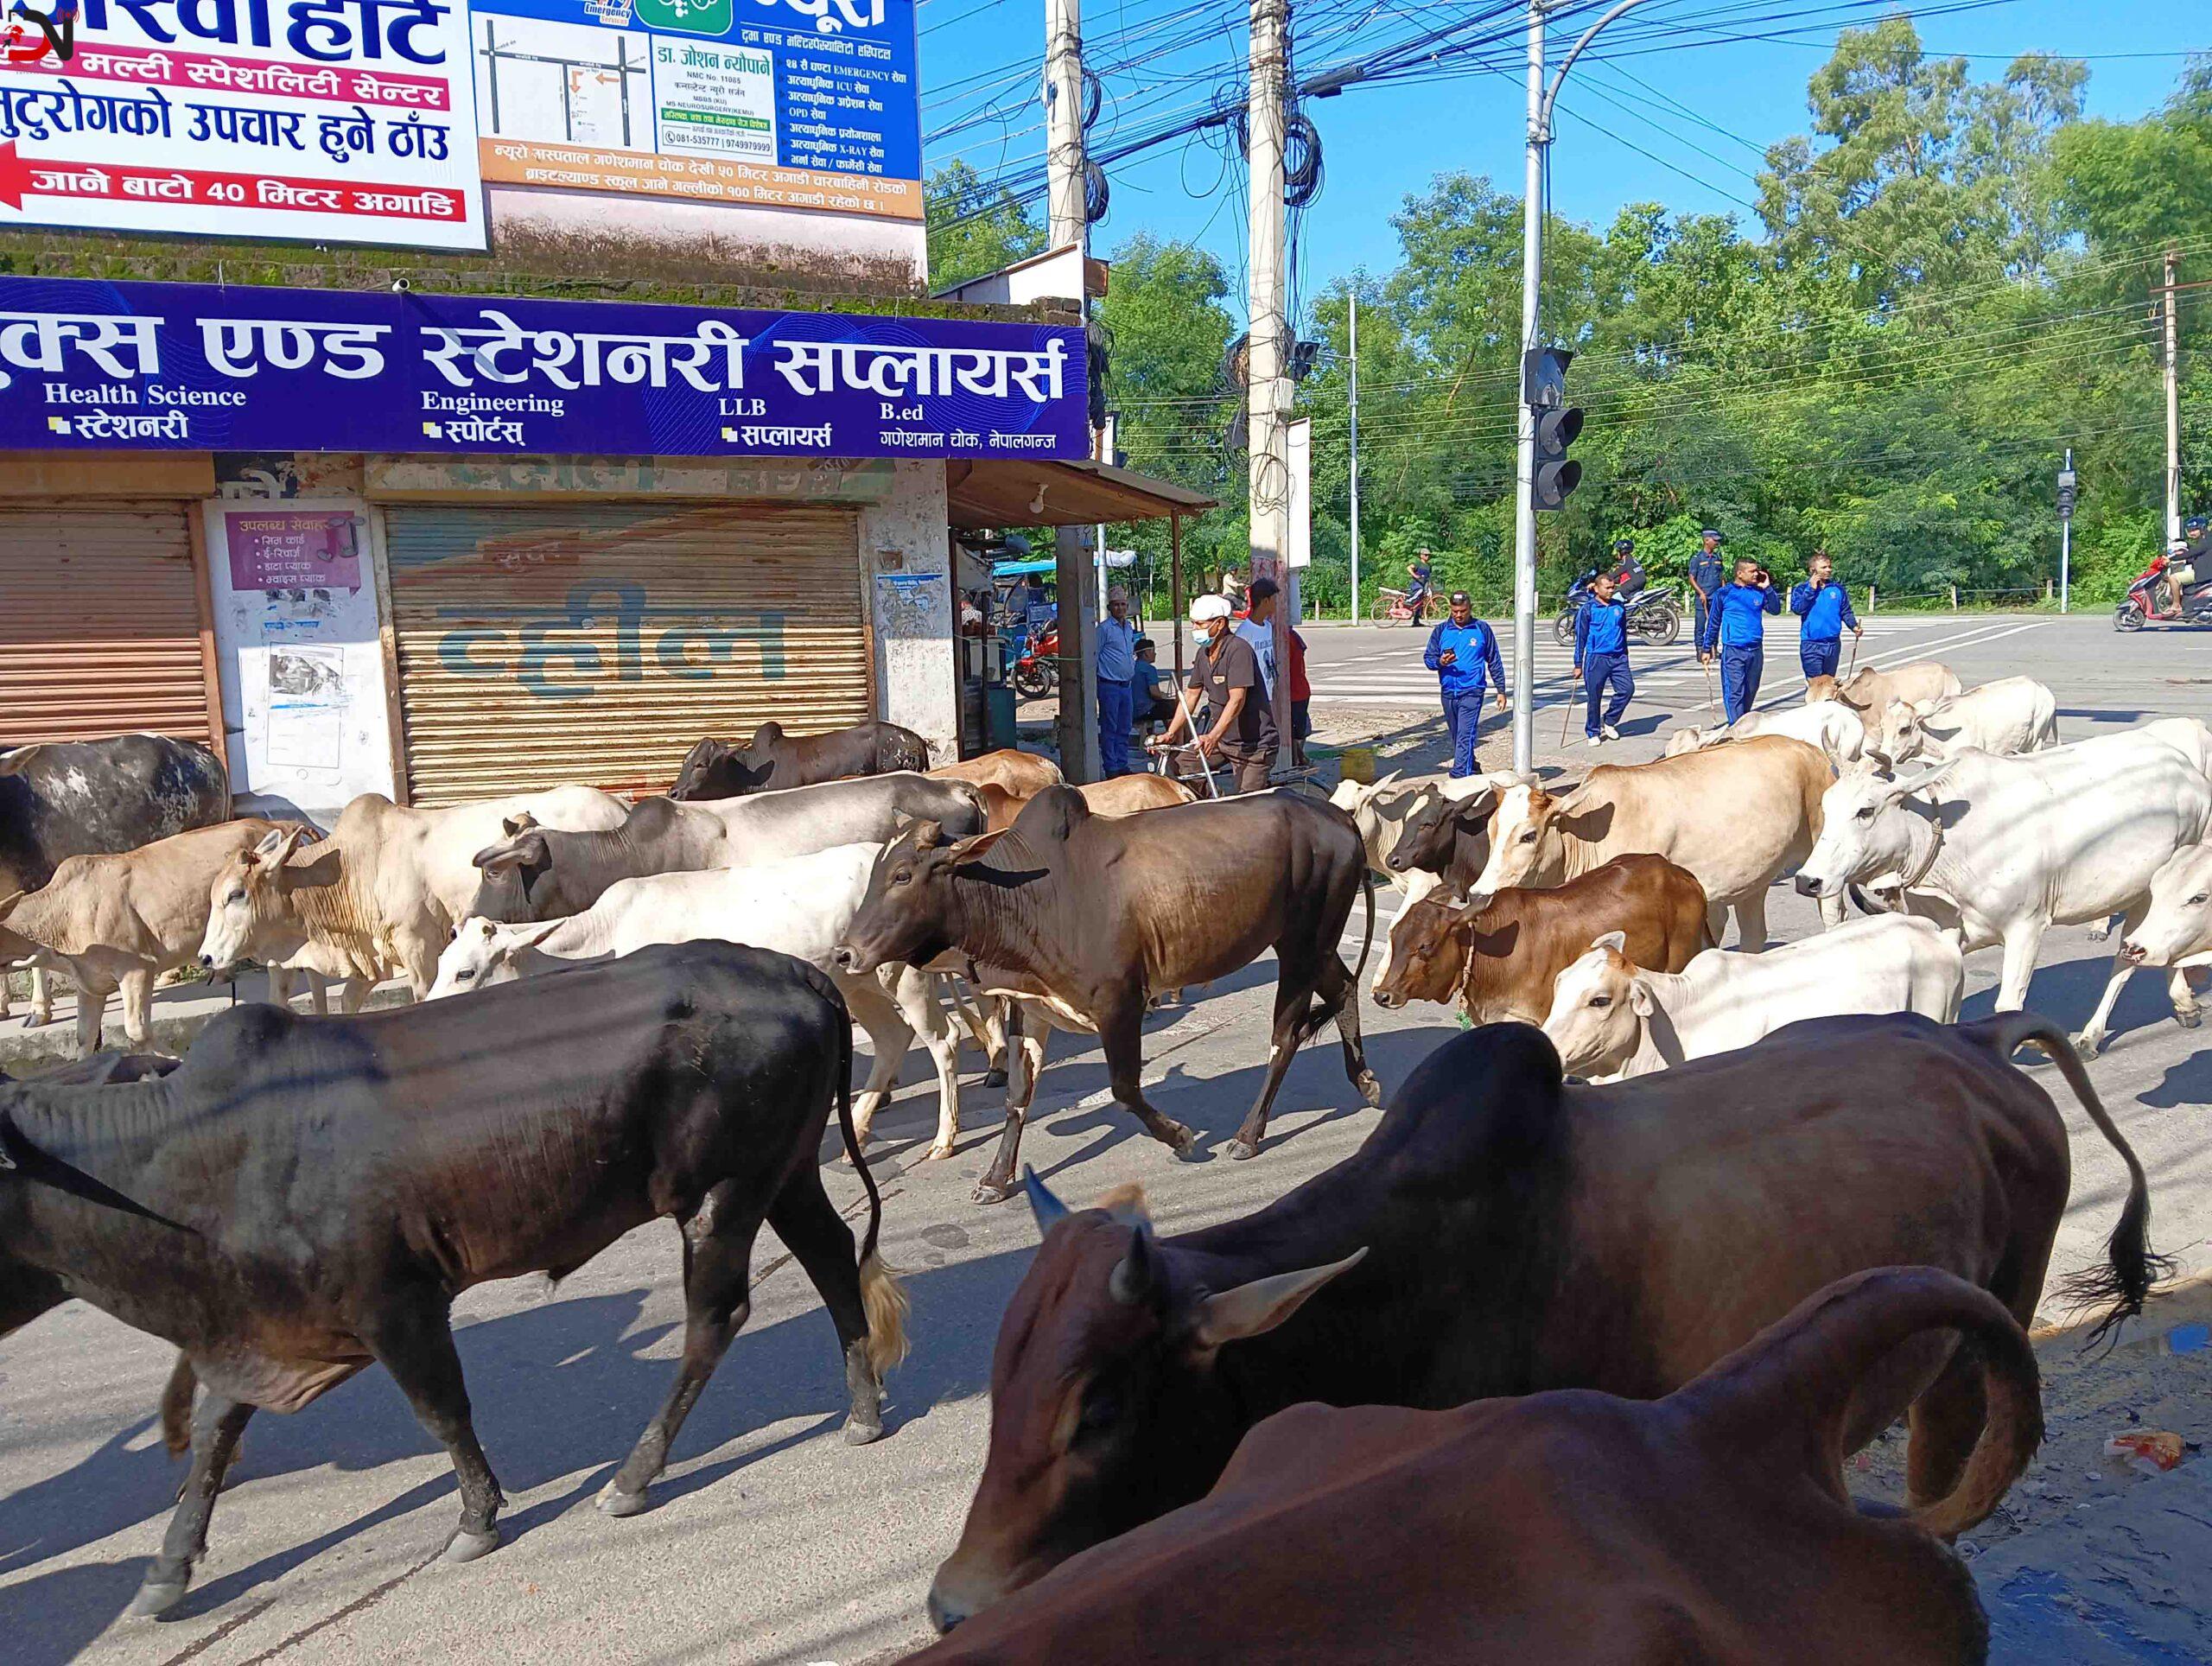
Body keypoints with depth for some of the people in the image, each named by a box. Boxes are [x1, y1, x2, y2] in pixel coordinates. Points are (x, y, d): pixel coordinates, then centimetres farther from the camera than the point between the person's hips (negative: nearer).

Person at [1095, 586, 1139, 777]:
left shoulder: (1130, 628, 15)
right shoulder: (1104, 628, -8)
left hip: (1127, 686, 7)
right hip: (1109, 686, -7)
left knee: (1124, 729, 10)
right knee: (1109, 729, -3)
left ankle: (1122, 765, 17)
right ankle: (1111, 769, 0)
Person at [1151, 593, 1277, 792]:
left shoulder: (1238, 649, -19)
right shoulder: (1204, 653, 7)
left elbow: (1237, 700, -28)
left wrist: (1213, 736, -36)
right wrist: (1170, 734, 4)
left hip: (1252, 744, -8)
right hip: (1223, 739, 8)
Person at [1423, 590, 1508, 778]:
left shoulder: (1482, 629, 3)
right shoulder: (1441, 630, 8)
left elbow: (1494, 661, 9)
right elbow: (1428, 658, 8)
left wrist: (1501, 690, 8)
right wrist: (1440, 662, -15)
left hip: (1472, 692, -4)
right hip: (1448, 692, 4)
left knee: (1465, 736, -15)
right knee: (1456, 736, 14)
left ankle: (1460, 777, -20)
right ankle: (1470, 769, 31)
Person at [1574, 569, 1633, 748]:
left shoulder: (1620, 607, 9)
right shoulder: (1588, 609, -3)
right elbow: (1580, 638, -1)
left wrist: (1625, 656, 23)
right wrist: (1578, 664, -2)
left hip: (1618, 658, 4)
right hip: (1596, 658, -4)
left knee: (1628, 689, -8)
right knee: (1594, 697, 1)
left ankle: (1610, 722, 12)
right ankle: (1593, 733, 16)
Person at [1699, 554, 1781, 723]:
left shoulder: (1759, 591, 8)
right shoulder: (1724, 593, 0)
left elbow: (1775, 609, 3)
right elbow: (1713, 623, 6)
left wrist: (1768, 588, -5)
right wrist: (1706, 649, 6)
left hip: (1756, 650, 4)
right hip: (1733, 650, -4)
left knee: (1750, 692, 12)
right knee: (1734, 692, -11)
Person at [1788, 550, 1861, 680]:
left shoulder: (1838, 589, 6)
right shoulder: (1802, 589, -1)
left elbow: (1846, 612, 10)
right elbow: (1797, 609, -16)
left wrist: (1854, 626, -8)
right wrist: (1811, 589, -16)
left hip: (1833, 644, 3)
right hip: (1811, 645, -3)